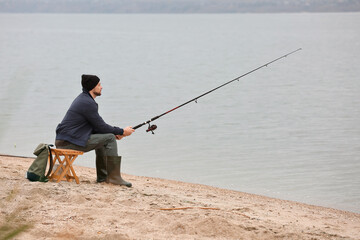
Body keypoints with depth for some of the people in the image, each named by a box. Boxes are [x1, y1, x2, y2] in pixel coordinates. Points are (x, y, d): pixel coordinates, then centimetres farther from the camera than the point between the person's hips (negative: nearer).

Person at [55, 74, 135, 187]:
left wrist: (115, 132, 10)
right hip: (69, 142, -11)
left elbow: (97, 126, 21)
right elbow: (101, 127, -12)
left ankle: (102, 176, 24)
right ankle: (114, 177, -5)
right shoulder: (88, 103, -16)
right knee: (109, 138, -9)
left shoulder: (82, 98, 17)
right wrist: (122, 131, -1)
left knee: (101, 137, 25)